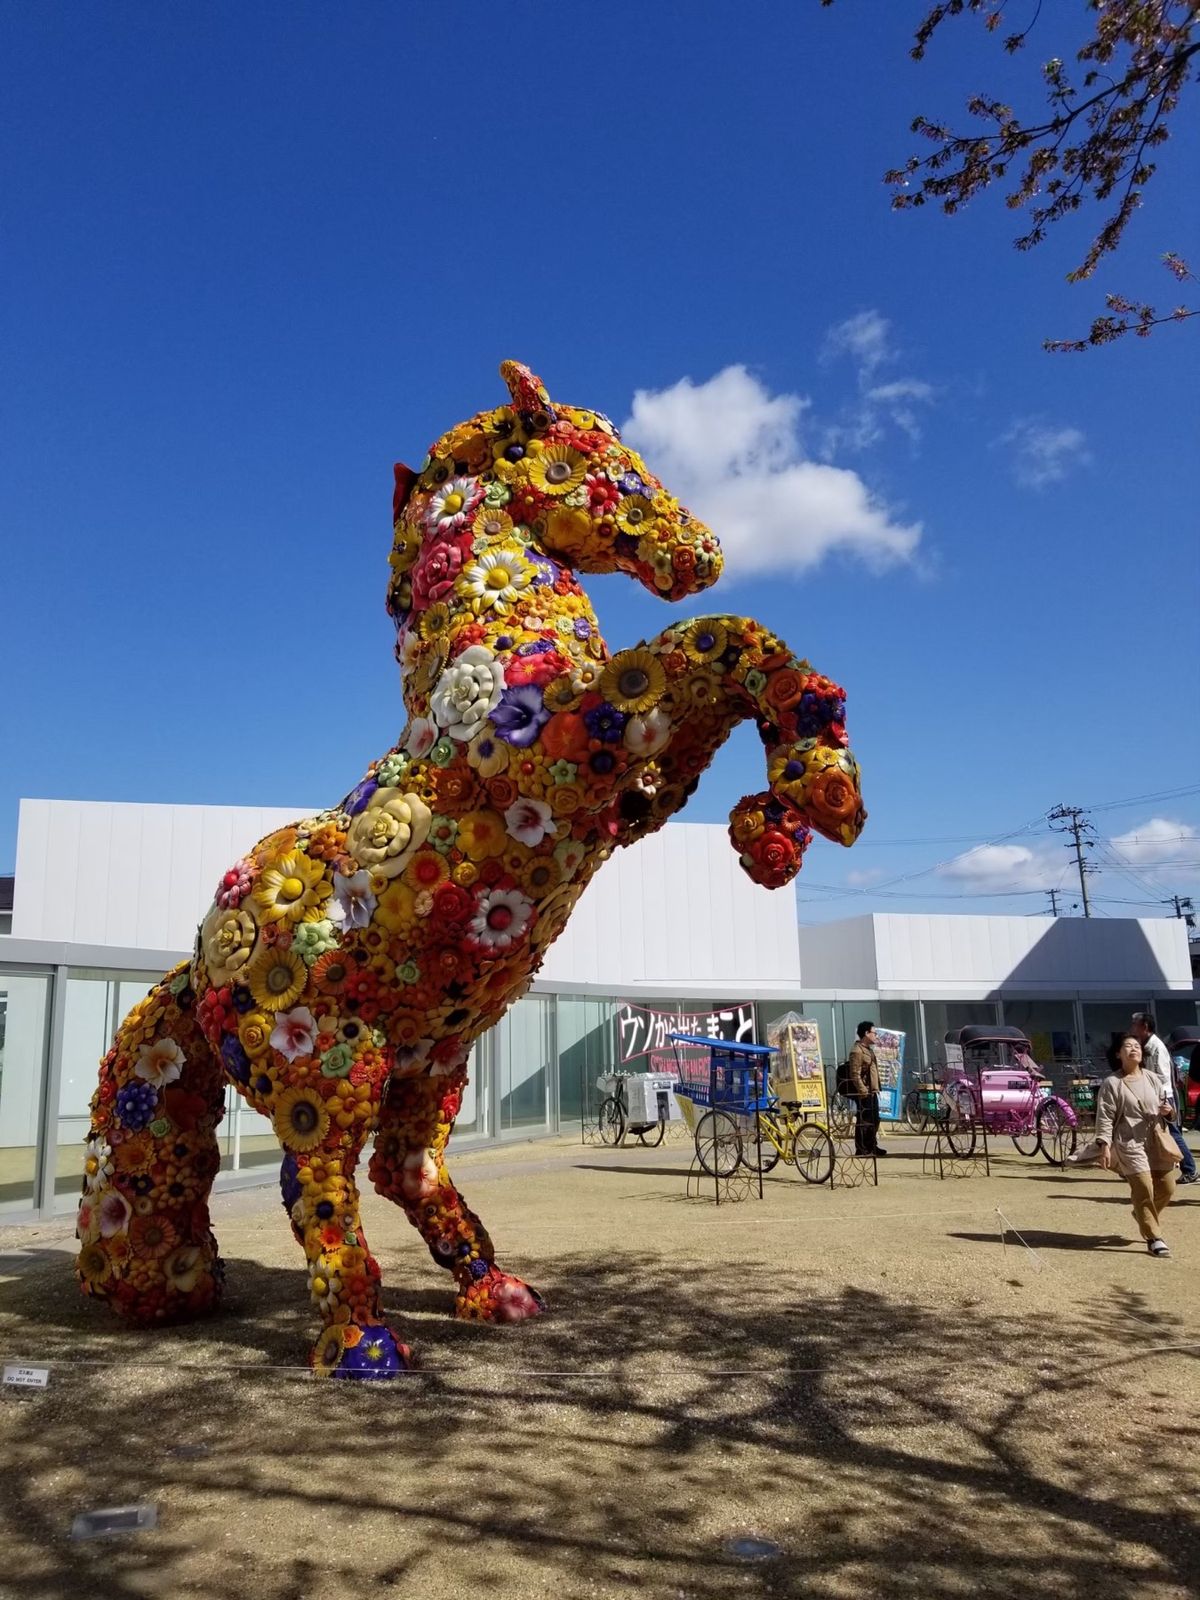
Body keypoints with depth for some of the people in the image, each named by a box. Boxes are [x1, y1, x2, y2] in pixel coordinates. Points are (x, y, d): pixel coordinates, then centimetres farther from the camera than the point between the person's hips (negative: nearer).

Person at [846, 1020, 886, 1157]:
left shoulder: (868, 1049, 17)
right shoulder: (857, 1051, -16)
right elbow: (855, 1074, -21)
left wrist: (876, 1088, 21)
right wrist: (863, 1091, -22)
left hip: (872, 1091, 10)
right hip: (864, 1093, -10)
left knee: (874, 1119, 15)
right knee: (863, 1120, -6)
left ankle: (872, 1146, 25)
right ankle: (861, 1149, -1)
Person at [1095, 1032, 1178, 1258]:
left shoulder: (1151, 1079, 8)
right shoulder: (1111, 1084, -7)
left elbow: (1161, 1105, 19)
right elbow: (1105, 1117, -8)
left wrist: (1164, 1111, -6)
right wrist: (1105, 1146, -16)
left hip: (1155, 1140, 6)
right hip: (1129, 1143, -6)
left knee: (1167, 1187, 9)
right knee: (1144, 1189, -11)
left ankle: (1143, 1215, 37)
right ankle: (1154, 1238, 2)